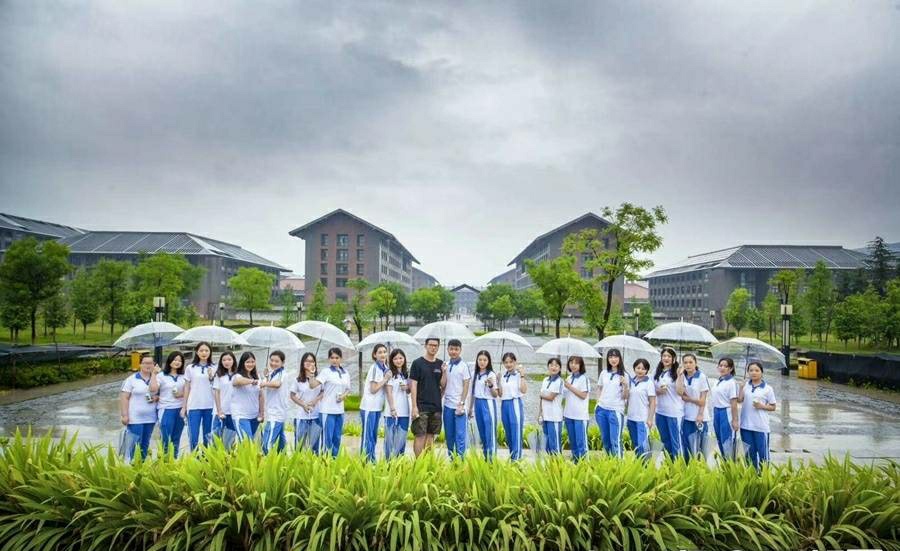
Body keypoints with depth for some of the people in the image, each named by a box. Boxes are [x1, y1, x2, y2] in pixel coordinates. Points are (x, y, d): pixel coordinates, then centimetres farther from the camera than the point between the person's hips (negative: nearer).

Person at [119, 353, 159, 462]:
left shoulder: (156, 379, 9)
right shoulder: (131, 379, -2)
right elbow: (124, 398, -5)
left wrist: (156, 398, -10)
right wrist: (124, 415, -11)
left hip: (150, 419, 4)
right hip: (134, 419, -4)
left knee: (145, 446, 9)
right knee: (131, 445, -7)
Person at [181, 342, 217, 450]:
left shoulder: (214, 369, 7)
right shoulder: (190, 368, 6)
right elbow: (187, 388, 9)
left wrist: (211, 377, -11)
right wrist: (184, 407, 5)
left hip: (209, 406, 1)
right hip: (193, 406, -1)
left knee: (208, 436, 6)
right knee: (193, 436, -4)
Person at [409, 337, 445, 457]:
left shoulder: (440, 364, 10)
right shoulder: (418, 363, -3)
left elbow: (443, 385, 8)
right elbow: (413, 385, -6)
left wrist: (444, 372, -10)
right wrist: (414, 406, -12)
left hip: (436, 407, 5)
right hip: (421, 406, -4)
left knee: (431, 436, 10)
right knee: (420, 436, -5)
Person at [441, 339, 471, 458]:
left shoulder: (464, 366, -3)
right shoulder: (446, 365, 9)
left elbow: (466, 386, -4)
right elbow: (442, 385, 5)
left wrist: (461, 404, -10)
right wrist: (444, 371, -8)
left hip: (459, 406, -4)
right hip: (447, 405, 4)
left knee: (460, 435, -4)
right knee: (449, 435, 9)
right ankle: (450, 459, 18)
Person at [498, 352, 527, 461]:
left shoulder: (519, 375, -4)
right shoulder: (503, 376, 13)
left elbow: (524, 390, -15)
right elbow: (500, 394, 14)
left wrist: (522, 376, -16)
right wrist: (497, 381, 4)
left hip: (515, 404, -6)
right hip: (504, 405, 6)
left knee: (516, 434, -6)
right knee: (508, 434, 11)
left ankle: (516, 459, -3)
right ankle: (511, 457, 20)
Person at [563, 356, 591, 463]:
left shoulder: (583, 378, -7)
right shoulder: (569, 378, 13)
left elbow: (583, 395, -13)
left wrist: (570, 387, -13)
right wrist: (564, 412, 14)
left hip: (580, 415, -7)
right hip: (569, 414, 7)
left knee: (581, 440, -4)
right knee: (572, 440, 13)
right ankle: (574, 460, 22)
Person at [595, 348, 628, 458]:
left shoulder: (624, 375, -3)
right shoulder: (603, 373, 8)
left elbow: (625, 397, -4)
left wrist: (625, 385, -21)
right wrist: (597, 403, 8)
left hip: (616, 411, -4)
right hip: (601, 410, 4)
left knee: (615, 441, -8)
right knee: (605, 439, 12)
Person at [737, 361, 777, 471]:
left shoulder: (767, 389, -1)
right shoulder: (745, 385, 7)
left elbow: (773, 407, 4)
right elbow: (739, 400, -3)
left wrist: (761, 406, -13)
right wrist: (741, 387, -16)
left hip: (761, 426, -3)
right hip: (746, 425, 3)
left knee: (763, 452, 0)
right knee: (750, 452, 11)